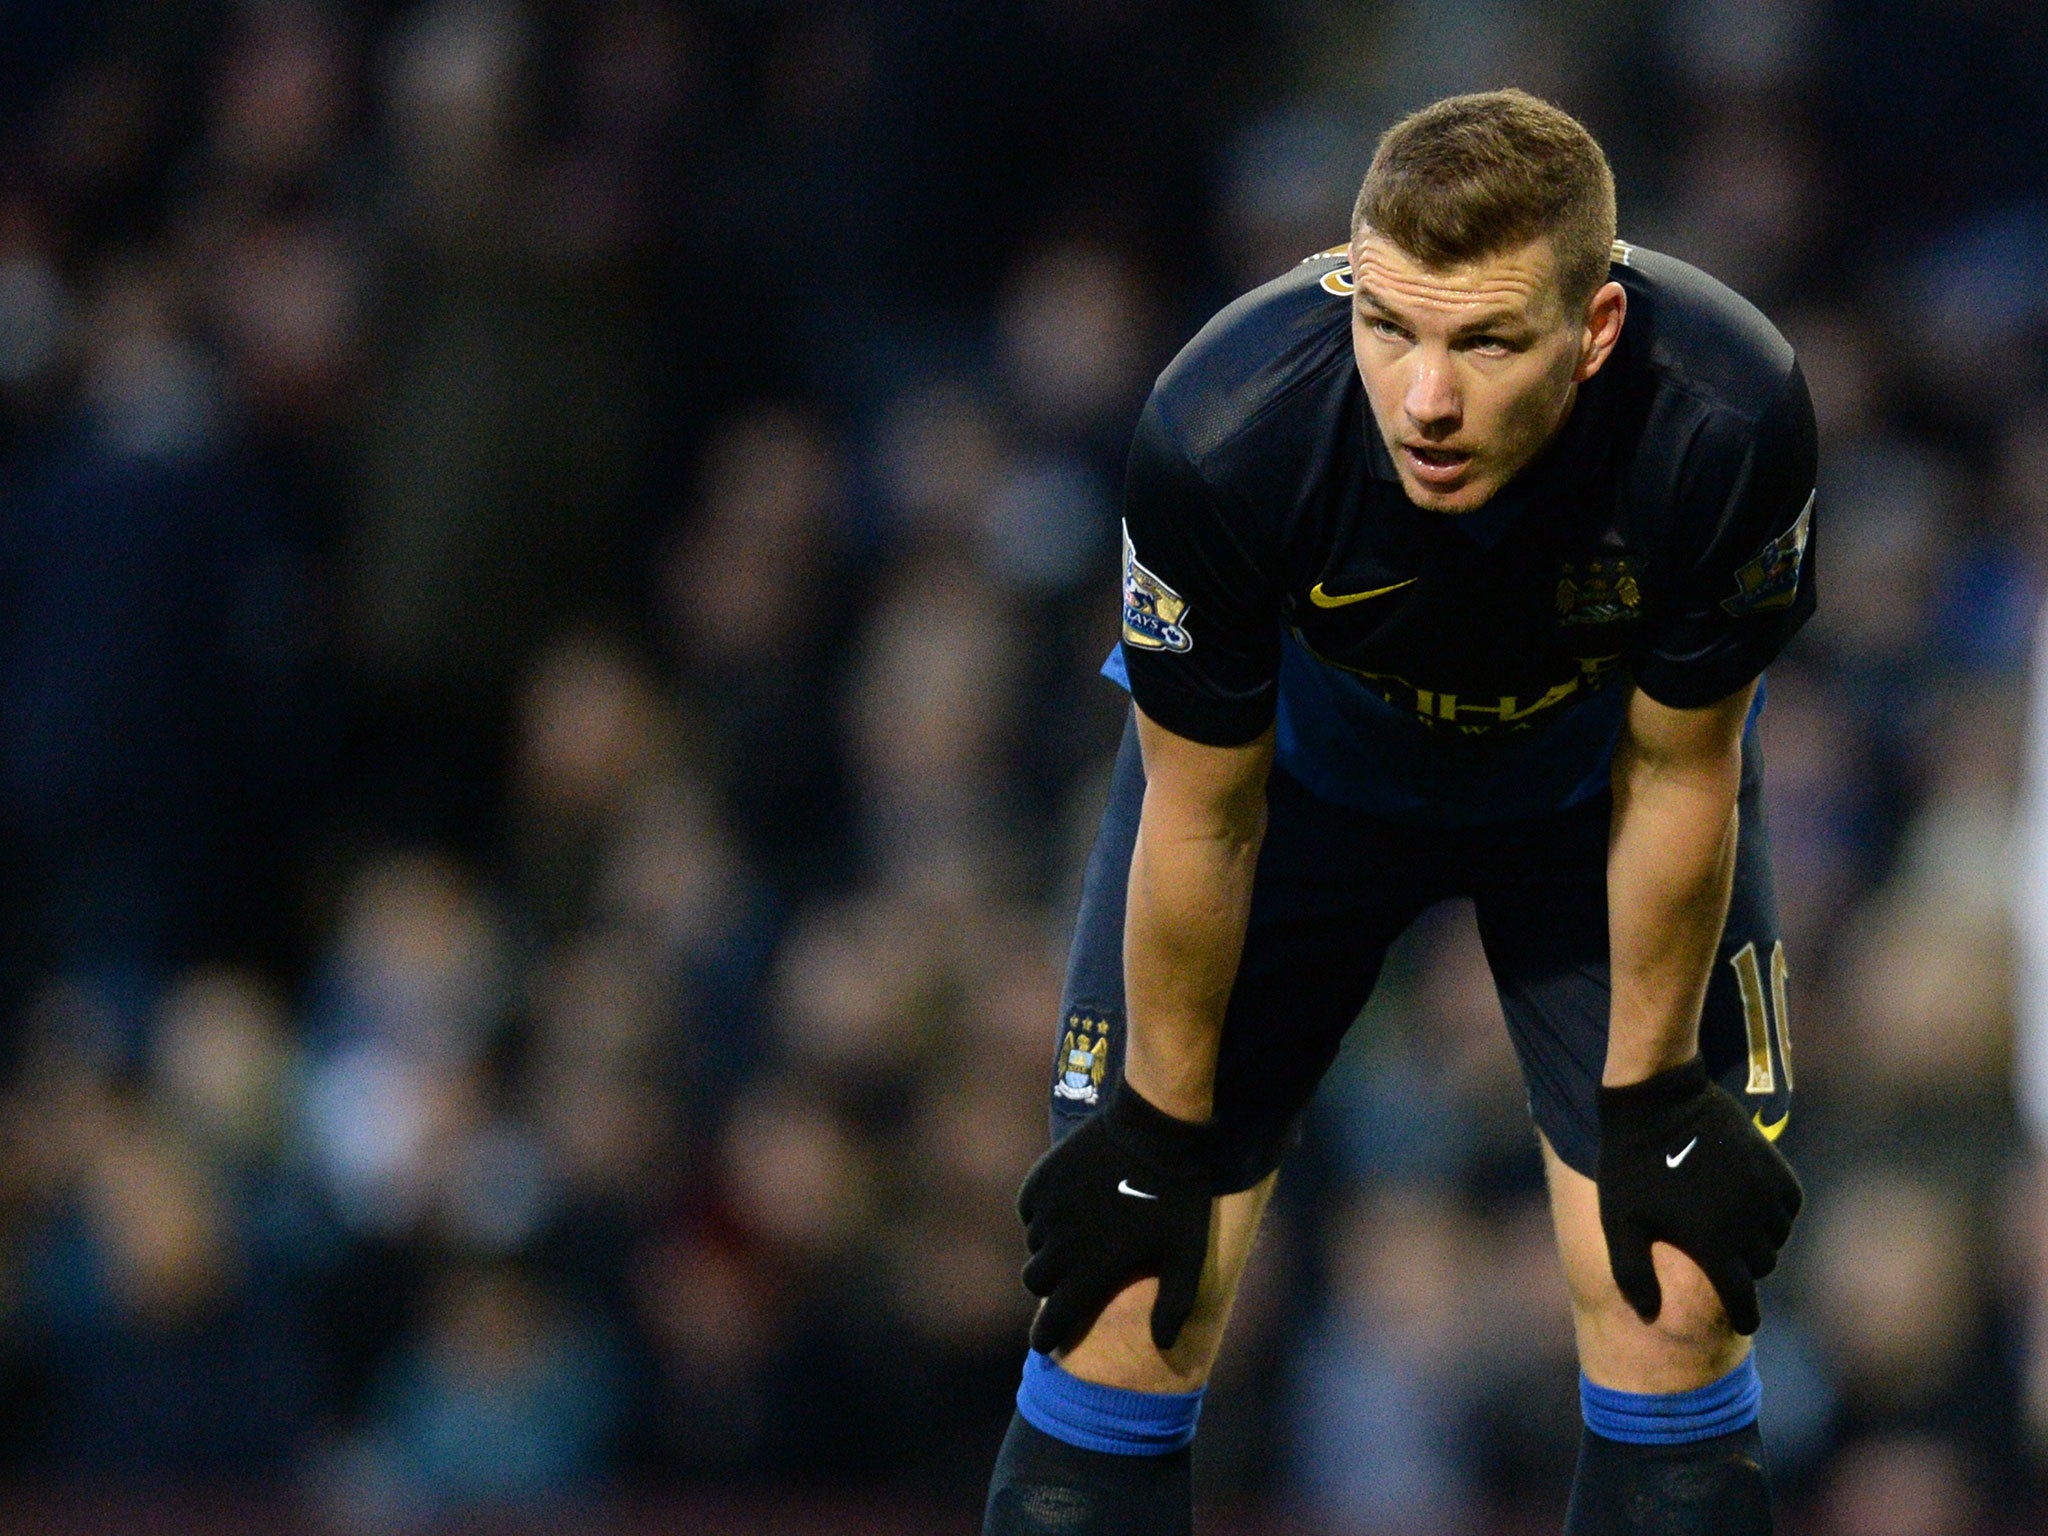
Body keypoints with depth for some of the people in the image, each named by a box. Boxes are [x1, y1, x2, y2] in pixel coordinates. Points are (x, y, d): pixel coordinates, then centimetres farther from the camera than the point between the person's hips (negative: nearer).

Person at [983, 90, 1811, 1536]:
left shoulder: (1727, 424, -38)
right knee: (1127, 1298, -5)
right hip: (1297, 756, 0)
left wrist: (1651, 1095, -8)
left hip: (1592, 762, 1)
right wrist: (1164, 1130, -9)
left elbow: (1677, 778, -19)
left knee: (1681, 1307, -5)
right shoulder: (1223, 435, -38)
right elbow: (1203, 817, -20)